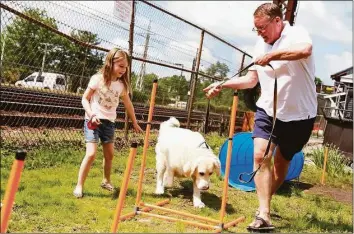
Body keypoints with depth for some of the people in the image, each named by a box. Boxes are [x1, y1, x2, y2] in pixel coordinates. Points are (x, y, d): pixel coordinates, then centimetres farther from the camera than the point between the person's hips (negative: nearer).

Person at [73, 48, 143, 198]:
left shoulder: (122, 85, 0)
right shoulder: (98, 79, -12)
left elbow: (128, 105, 12)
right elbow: (85, 98, -7)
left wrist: (135, 123, 18)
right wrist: (91, 115, -21)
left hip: (109, 122, 5)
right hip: (93, 120, -5)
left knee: (109, 154, 13)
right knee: (91, 153, -15)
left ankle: (106, 181, 35)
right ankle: (79, 186, -4)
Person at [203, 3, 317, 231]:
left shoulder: (297, 33, -12)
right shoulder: (261, 44, 7)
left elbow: (305, 50, -38)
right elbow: (251, 79, 10)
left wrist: (272, 55, -32)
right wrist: (223, 85, -2)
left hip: (299, 114, -4)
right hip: (268, 110, 4)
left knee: (282, 161, 12)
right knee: (260, 155, -15)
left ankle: (265, 203, 33)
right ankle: (264, 214, -13)